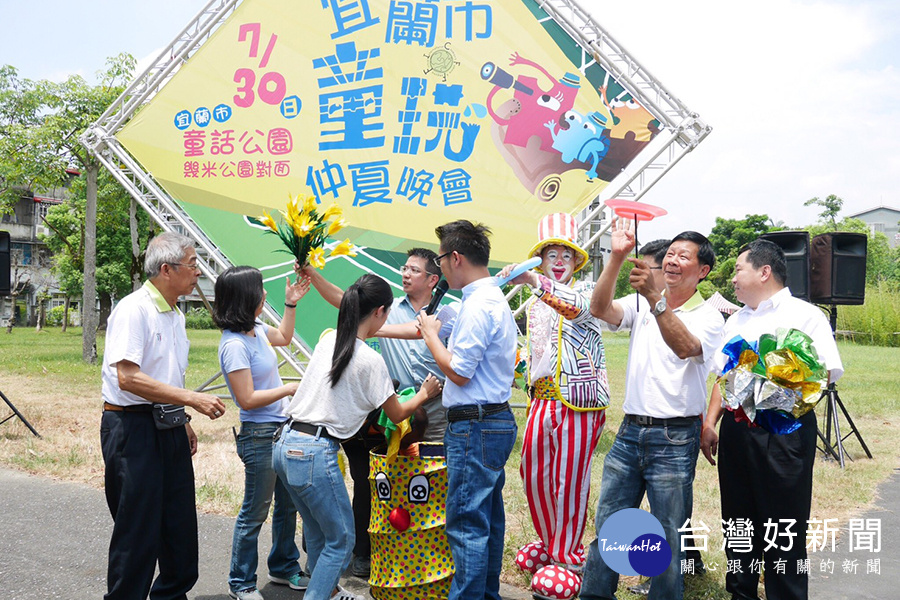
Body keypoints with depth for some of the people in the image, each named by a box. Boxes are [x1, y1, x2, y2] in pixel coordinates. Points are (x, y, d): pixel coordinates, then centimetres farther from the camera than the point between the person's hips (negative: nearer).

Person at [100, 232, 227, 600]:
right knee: (139, 528, -2)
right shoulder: (134, 310, -15)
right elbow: (128, 377, -23)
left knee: (181, 524, 13)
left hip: (169, 428, 9)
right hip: (133, 428, -9)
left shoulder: (175, 315, 14)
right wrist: (193, 399, -23)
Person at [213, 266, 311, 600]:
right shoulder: (234, 344, -21)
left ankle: (284, 568, 37)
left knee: (288, 504, 20)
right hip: (260, 436, -9)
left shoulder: (256, 329, 6)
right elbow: (247, 399, -22)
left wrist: (291, 304, 21)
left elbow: (283, 337, 30)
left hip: (281, 429, 9)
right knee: (255, 513, 3)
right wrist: (291, 388, -16)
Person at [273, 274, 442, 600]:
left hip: (285, 445, 8)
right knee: (341, 540, 9)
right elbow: (397, 414, 1)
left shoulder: (328, 339, 6)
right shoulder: (370, 360, -12)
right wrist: (424, 392, 18)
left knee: (317, 534, 25)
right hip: (315, 454, -8)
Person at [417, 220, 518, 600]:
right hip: (497, 421, 11)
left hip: (475, 427, -11)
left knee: (466, 524, -6)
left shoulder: (477, 306, -17)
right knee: (489, 519, 16)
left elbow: (460, 372, -17)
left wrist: (431, 335, -6)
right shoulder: (495, 298, 16)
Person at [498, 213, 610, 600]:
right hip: (542, 402, 6)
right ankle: (549, 544, 29)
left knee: (569, 482, -1)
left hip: (578, 404, -6)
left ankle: (567, 557, 12)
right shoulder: (535, 304, 18)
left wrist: (535, 281, -39)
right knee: (534, 476, 9)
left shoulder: (585, 296, -2)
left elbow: (577, 307, -27)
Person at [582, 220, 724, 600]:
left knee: (668, 536, 3)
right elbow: (600, 309, -9)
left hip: (674, 439, -4)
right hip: (630, 431, 4)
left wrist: (655, 299, -35)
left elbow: (685, 347, -24)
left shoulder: (708, 317, -3)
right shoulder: (641, 306, 10)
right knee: (607, 525, 9)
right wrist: (617, 258, -20)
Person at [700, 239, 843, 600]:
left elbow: (826, 374, -13)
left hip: (784, 431, -7)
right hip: (735, 430, 7)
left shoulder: (805, 315, -3)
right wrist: (710, 422, 13)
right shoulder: (736, 320, 19)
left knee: (784, 528, -1)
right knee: (737, 521, 14)